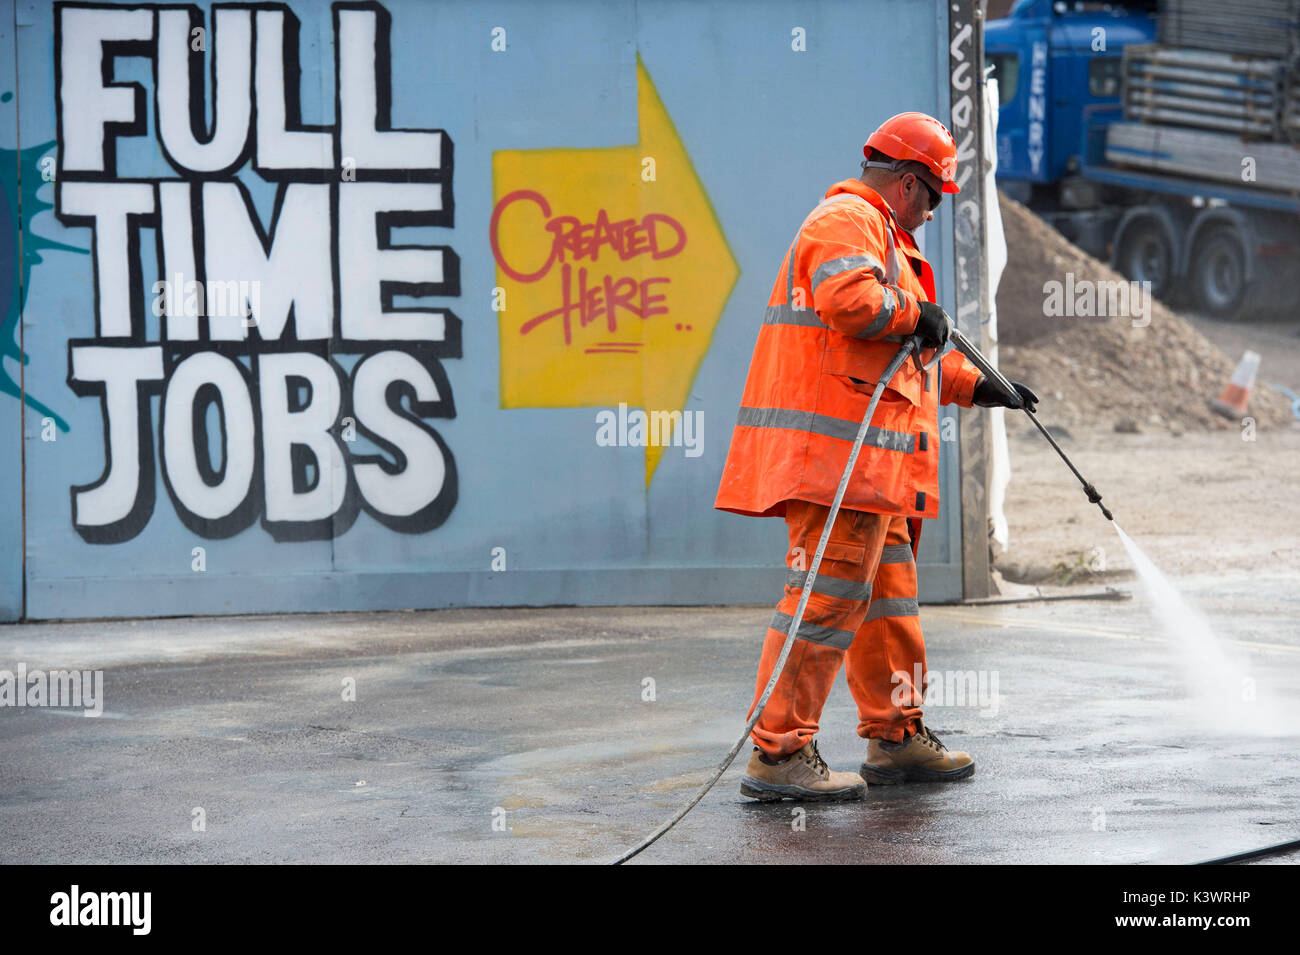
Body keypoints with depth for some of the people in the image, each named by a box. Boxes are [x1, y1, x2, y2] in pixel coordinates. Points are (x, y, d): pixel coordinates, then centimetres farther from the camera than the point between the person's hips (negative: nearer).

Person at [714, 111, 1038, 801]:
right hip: (837, 451, -11)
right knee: (830, 594, -14)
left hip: (872, 460, 11)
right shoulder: (848, 220, -7)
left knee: (888, 595, 18)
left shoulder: (879, 235, 29)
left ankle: (897, 736, 28)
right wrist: (916, 313, -12)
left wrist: (975, 385, 35)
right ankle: (777, 753, -15)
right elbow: (850, 300, -27)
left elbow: (906, 358, 36)